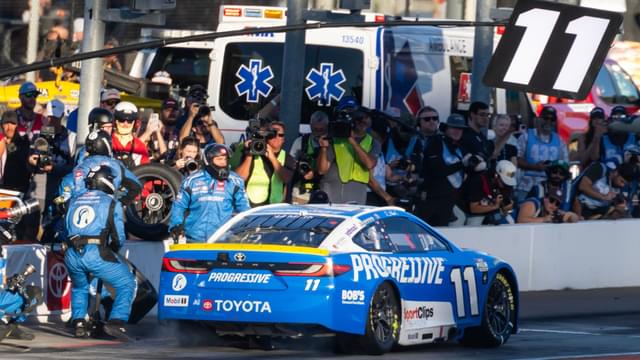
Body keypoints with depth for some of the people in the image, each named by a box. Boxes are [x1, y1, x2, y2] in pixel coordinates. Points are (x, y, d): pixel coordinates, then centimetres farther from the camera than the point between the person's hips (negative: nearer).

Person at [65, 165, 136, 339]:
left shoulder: (74, 201, 20)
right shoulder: (111, 203, 7)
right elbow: (119, 238, 6)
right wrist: (113, 250, 27)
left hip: (71, 255, 5)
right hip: (96, 254, -5)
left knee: (79, 287, 33)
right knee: (126, 283, 8)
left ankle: (78, 324, 20)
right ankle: (116, 322, -6)